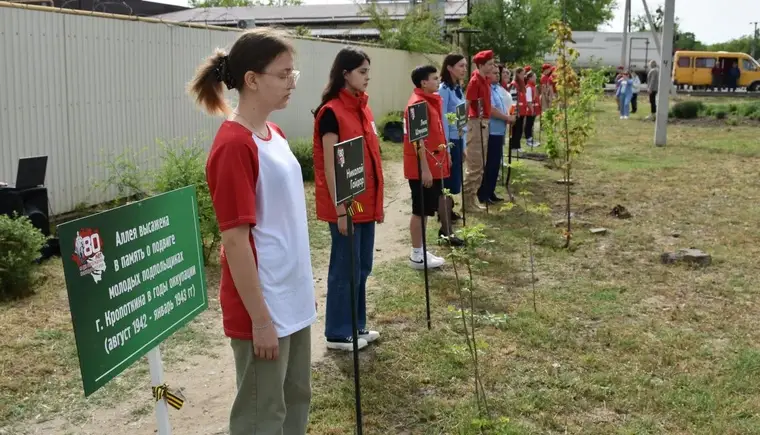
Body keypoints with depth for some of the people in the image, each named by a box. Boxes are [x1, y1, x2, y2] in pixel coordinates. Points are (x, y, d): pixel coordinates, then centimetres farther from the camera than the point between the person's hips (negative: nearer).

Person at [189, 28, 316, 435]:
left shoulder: (273, 134, 7)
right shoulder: (234, 146, -20)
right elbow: (235, 240, -21)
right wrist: (259, 318, -19)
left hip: (292, 300, 9)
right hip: (263, 307, -9)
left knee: (296, 399, 21)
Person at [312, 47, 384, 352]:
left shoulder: (362, 107, 11)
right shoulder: (331, 112, -14)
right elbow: (329, 166, -16)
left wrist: (377, 200, 15)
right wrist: (340, 208, -18)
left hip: (366, 202, 8)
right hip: (346, 205, -8)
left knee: (362, 267, 15)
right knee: (345, 269, 2)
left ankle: (357, 325, 28)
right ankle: (338, 333, 15)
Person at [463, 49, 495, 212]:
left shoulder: (486, 80, 11)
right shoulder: (475, 81, -15)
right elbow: (466, 105, -15)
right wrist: (464, 124, -15)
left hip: (484, 123, 9)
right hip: (476, 123, -9)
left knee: (480, 164, 13)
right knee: (475, 165, -5)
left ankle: (473, 198, 20)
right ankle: (467, 201, 2)